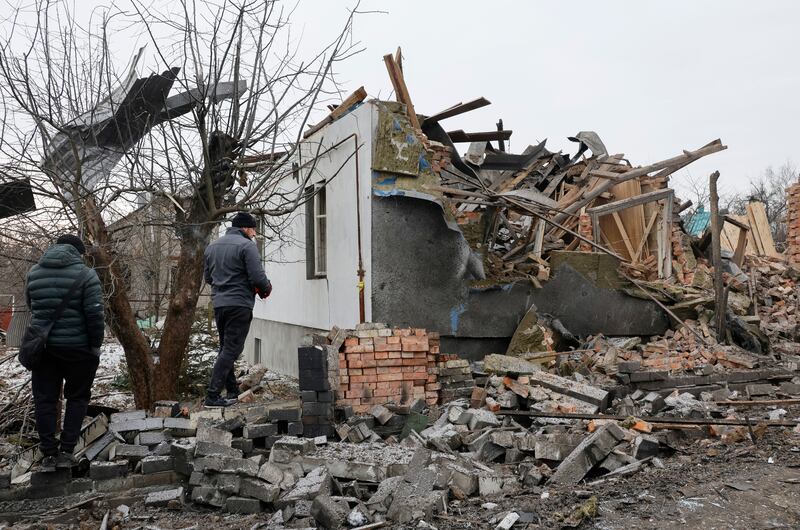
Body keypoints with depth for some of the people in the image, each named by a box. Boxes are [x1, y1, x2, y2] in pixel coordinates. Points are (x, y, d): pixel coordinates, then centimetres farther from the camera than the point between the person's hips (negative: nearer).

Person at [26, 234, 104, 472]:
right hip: (77, 346, -4)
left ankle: (49, 454, 13)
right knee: (77, 397, 10)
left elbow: (33, 309, 15)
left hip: (41, 346, 4)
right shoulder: (85, 274, -10)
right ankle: (66, 452, 8)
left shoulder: (33, 272, 7)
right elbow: (94, 314, -14)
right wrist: (96, 345, -5)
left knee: (45, 399, 11)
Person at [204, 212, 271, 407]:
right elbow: (257, 277, -16)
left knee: (226, 348, 17)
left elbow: (208, 277, 20)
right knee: (231, 349, -4)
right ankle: (213, 395, -7)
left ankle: (232, 390, 23)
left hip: (218, 303, 8)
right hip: (239, 304, -8)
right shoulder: (247, 245, -9)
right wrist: (267, 287, 3)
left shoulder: (212, 246, 15)